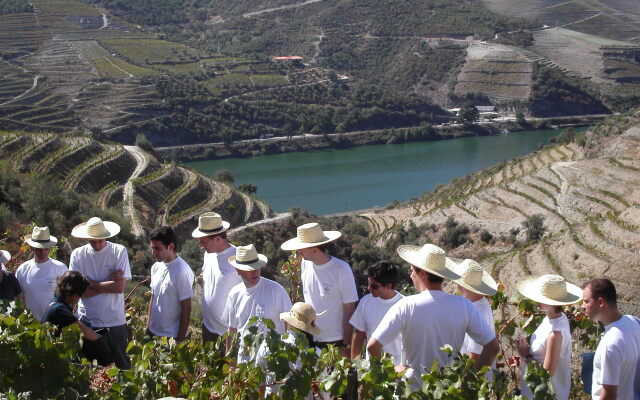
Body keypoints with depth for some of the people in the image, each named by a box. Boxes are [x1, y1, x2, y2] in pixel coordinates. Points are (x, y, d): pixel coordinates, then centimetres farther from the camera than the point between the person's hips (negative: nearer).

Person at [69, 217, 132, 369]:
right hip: (87, 322, 1)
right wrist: (108, 283, -13)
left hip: (115, 322, -1)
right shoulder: (78, 254, -2)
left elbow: (120, 287, -14)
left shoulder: (119, 251, -6)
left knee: (123, 366, 11)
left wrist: (91, 283, -10)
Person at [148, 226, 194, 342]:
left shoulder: (182, 272, -20)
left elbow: (186, 309, -16)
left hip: (172, 336, -7)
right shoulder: (156, 268, 3)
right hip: (153, 332, 7)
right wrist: (148, 326, 13)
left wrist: (180, 339, -15)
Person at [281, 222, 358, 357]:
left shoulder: (341, 269, -14)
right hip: (309, 339, 5)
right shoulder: (305, 264, 1)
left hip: (335, 341, -5)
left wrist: (346, 345, -10)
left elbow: (349, 309, -10)